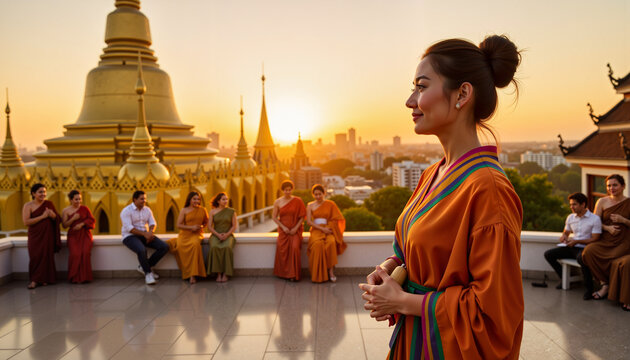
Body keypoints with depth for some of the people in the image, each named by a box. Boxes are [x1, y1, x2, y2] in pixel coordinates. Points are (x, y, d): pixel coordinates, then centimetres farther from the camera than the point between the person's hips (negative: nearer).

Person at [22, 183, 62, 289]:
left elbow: (58, 220, 11)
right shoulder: (28, 206, -2)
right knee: (35, 257, -8)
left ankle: (44, 279, 10)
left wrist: (53, 215, -12)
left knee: (47, 256, 0)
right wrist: (42, 216, -16)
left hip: (48, 235, 2)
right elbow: (26, 222, -13)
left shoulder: (49, 204, 7)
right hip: (35, 236, -2)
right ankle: (34, 280, 1)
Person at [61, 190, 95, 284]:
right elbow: (64, 225, 3)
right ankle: (75, 278, -11)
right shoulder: (65, 211, 10)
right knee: (75, 254, -25)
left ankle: (84, 277, -14)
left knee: (85, 252, -25)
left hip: (85, 235, 1)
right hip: (73, 235, 0)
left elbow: (92, 220, 6)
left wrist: (82, 224, -10)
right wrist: (73, 218, -11)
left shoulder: (84, 208, 11)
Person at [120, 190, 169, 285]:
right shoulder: (126, 211, -9)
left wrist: (150, 231, -18)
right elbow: (129, 228, -18)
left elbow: (152, 223, 6)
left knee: (164, 247, -14)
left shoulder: (147, 210, 10)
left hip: (145, 235, 6)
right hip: (130, 236, -6)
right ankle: (148, 273, -16)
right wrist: (144, 234, -25)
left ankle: (144, 267, -3)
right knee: (142, 250, -38)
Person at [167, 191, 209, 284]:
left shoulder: (203, 210, 12)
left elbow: (206, 221, 27)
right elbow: (178, 225, 2)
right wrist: (191, 227, -9)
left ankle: (193, 275, -36)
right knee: (180, 246, -35)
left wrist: (202, 226, 5)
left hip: (197, 235, 0)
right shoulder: (184, 210, 7)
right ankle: (187, 273, -20)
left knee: (195, 244, -37)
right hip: (185, 234, 1)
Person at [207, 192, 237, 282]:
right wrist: (218, 235, -12)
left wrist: (226, 234, -13)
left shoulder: (232, 211, 6)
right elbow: (209, 226, 3)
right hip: (215, 235, 0)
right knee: (215, 247, -33)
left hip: (228, 235, 0)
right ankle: (218, 273, -27)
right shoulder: (212, 211, 7)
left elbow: (234, 226, 4)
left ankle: (225, 274, -27)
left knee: (227, 248, -34)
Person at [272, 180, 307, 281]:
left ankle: (294, 274, -15)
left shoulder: (298, 201, -2)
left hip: (295, 230, -2)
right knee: (282, 248, -18)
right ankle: (283, 273, -3)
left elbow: (302, 217, 0)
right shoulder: (277, 202, 3)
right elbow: (274, 217, 5)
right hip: (283, 230, 2)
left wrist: (295, 228, -10)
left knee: (295, 247, -24)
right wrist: (283, 227, -6)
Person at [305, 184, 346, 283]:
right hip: (316, 230, 0)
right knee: (318, 244, -35)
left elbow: (336, 219, 7)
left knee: (331, 242, -35)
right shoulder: (310, 206, 11)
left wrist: (327, 228, -10)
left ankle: (331, 271, -29)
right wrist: (322, 228, -11)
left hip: (328, 229, 0)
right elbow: (309, 222, 1)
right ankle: (318, 274, -29)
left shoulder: (330, 204, 10)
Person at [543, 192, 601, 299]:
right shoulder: (570, 217, 12)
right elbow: (565, 232, 24)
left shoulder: (595, 219, -7)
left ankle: (589, 289, -22)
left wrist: (576, 241, -20)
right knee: (548, 254, -6)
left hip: (584, 248, -7)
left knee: (581, 258, -42)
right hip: (571, 247, 7)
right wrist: (563, 237, -2)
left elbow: (594, 239, -12)